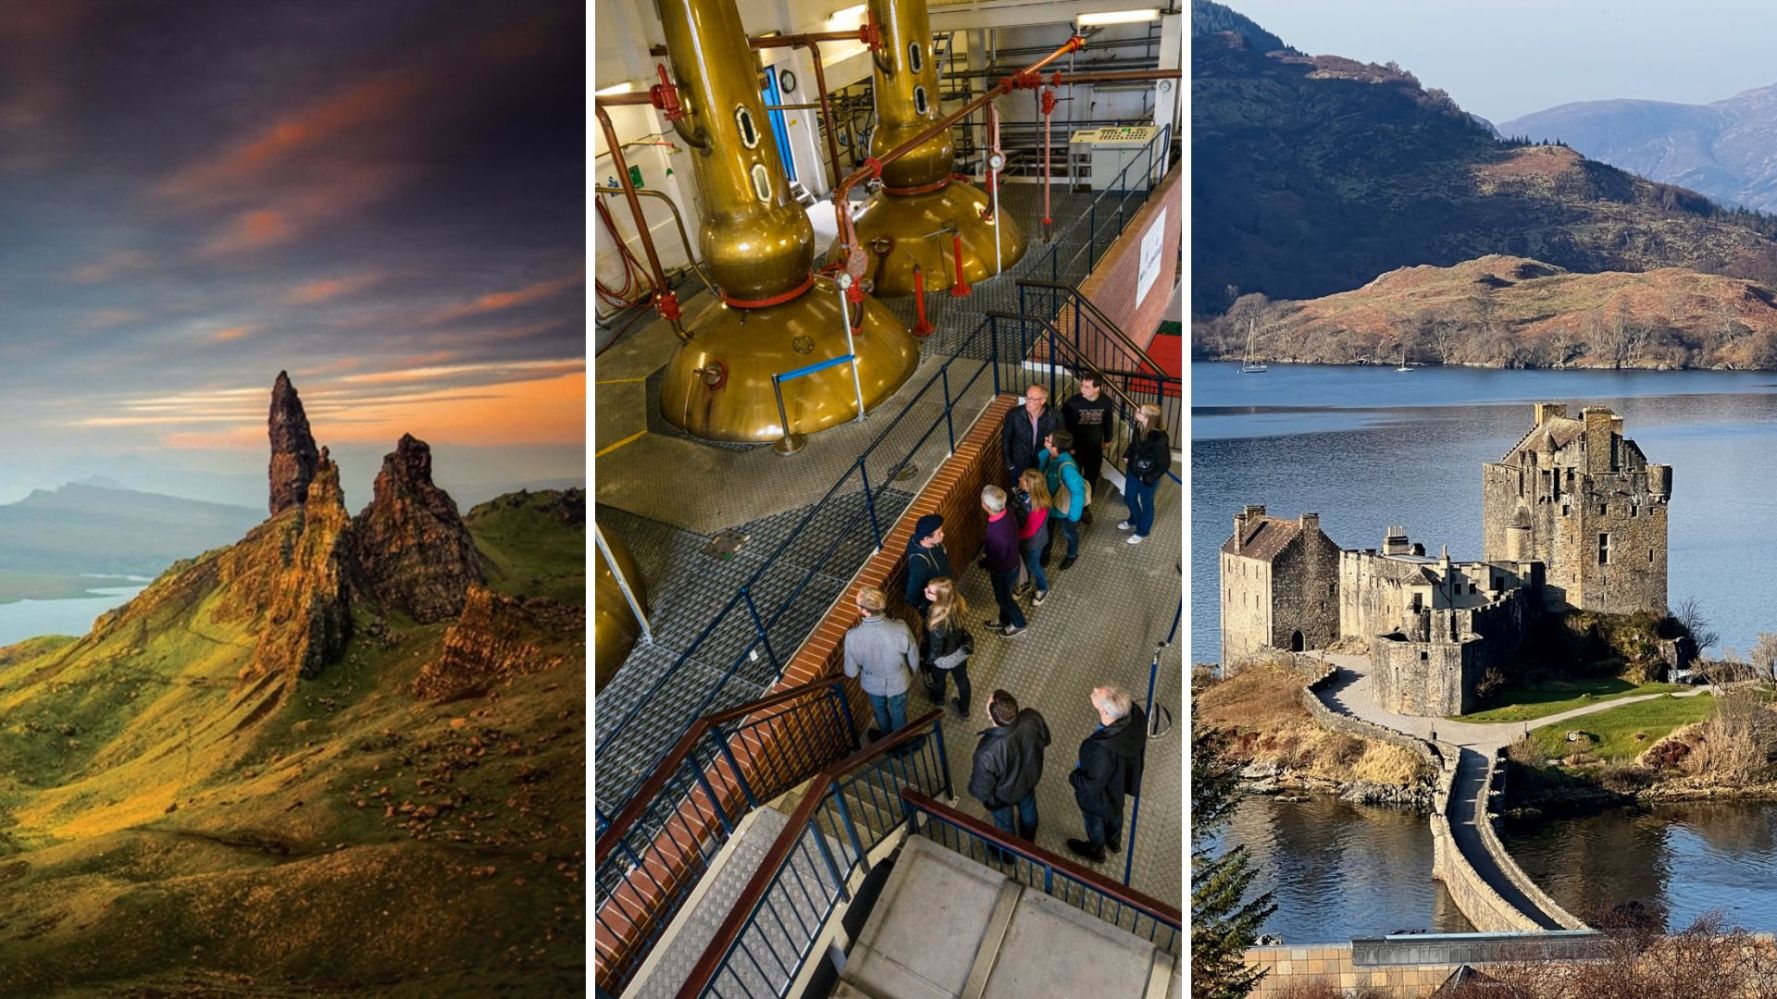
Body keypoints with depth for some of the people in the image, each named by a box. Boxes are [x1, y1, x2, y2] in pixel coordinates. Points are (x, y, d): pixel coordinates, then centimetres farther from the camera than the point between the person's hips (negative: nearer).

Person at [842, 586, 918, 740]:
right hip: (898, 683, 0)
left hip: (873, 685, 0)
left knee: (880, 713, 33)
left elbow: (851, 672, -19)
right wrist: (910, 674, 9)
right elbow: (914, 658, -14)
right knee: (898, 715, 30)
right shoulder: (900, 628, -33)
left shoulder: (853, 636, -36)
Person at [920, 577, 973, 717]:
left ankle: (938, 700, 65)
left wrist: (926, 660, -8)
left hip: (944, 659, -5)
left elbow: (935, 650, -25)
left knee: (939, 679, 31)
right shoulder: (955, 603, -26)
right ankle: (964, 710, 58)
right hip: (961, 650, 5)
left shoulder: (938, 623, -45)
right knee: (962, 679, 30)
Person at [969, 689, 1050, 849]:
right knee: (1028, 810, 35)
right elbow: (1045, 740, -10)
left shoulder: (988, 752, -47)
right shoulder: (1032, 719, -35)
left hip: (1002, 795, -4)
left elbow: (981, 789, -26)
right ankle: (1028, 842, 66)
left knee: (1005, 825, 29)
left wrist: (974, 790, -3)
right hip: (1029, 779, 4)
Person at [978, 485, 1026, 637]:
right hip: (1011, 562, 7)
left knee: (1003, 598, 22)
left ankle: (1019, 625, 47)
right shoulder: (1006, 512, -20)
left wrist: (983, 563, -8)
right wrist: (986, 549, 5)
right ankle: (1004, 621, 55)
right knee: (1003, 595, 31)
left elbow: (996, 561, -27)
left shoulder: (998, 534, -44)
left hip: (1004, 570, -7)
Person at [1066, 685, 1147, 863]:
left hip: (1100, 795, -6)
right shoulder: (1133, 713, -35)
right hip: (1121, 782, 6)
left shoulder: (1102, 750, -49)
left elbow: (1091, 784, -28)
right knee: (1115, 812, 37)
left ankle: (1096, 850, 60)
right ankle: (1115, 842, 67)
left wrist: (1073, 777, -11)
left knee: (1095, 820, 29)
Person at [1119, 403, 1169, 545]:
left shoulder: (1159, 438, -33)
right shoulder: (1138, 427, -14)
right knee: (1129, 498, 27)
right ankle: (1134, 521, 57)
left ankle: (1142, 532, 43)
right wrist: (1129, 465, 11)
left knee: (1146, 504, 18)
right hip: (1133, 472, 7)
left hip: (1147, 478, -7)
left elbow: (1165, 464, -24)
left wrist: (1148, 478, -18)